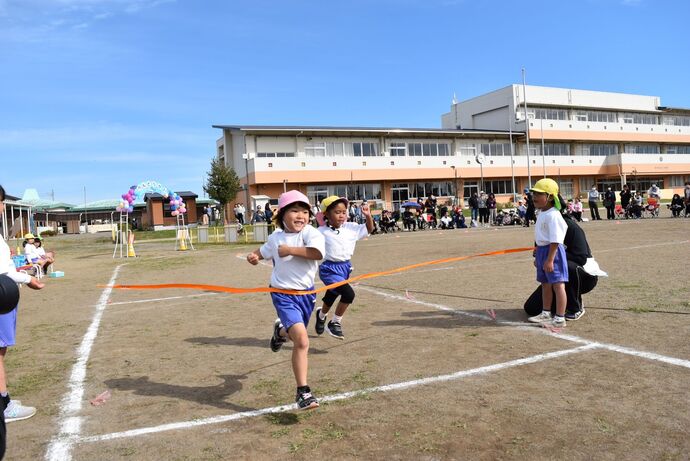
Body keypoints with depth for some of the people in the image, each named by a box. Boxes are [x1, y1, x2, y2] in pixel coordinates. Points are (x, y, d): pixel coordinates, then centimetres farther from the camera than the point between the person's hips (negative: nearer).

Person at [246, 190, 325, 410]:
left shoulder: (311, 233, -13)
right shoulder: (276, 237, 0)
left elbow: (317, 253, -34)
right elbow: (265, 250, 23)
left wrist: (290, 250, -28)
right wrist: (255, 255, 2)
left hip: (306, 293, 1)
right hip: (284, 294, -1)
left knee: (297, 336, 23)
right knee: (302, 340, -19)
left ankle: (281, 331, 62)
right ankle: (303, 392, -9)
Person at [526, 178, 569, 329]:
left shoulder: (553, 215, -19)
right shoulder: (541, 214, 13)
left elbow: (555, 241, -22)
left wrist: (550, 260, -25)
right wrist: (537, 255, 23)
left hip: (553, 251, -11)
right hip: (542, 250, 11)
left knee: (557, 284, -4)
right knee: (545, 284, 19)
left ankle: (560, 318, 2)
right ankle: (546, 313, 32)